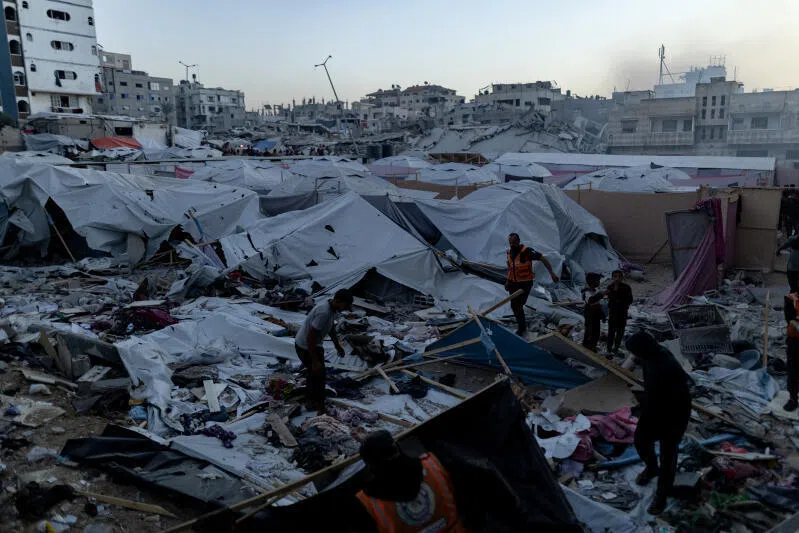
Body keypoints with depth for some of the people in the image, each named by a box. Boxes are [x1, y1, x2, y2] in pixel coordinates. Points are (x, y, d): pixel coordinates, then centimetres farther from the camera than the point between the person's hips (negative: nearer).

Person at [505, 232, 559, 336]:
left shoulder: (527, 251, -19)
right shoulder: (509, 252, 3)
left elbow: (543, 259, -18)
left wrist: (551, 273, -24)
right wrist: (508, 280, 17)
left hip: (525, 283, -6)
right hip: (513, 283, 6)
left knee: (518, 306, -8)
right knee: (514, 306, 10)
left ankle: (521, 328, 9)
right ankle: (522, 326, 31)